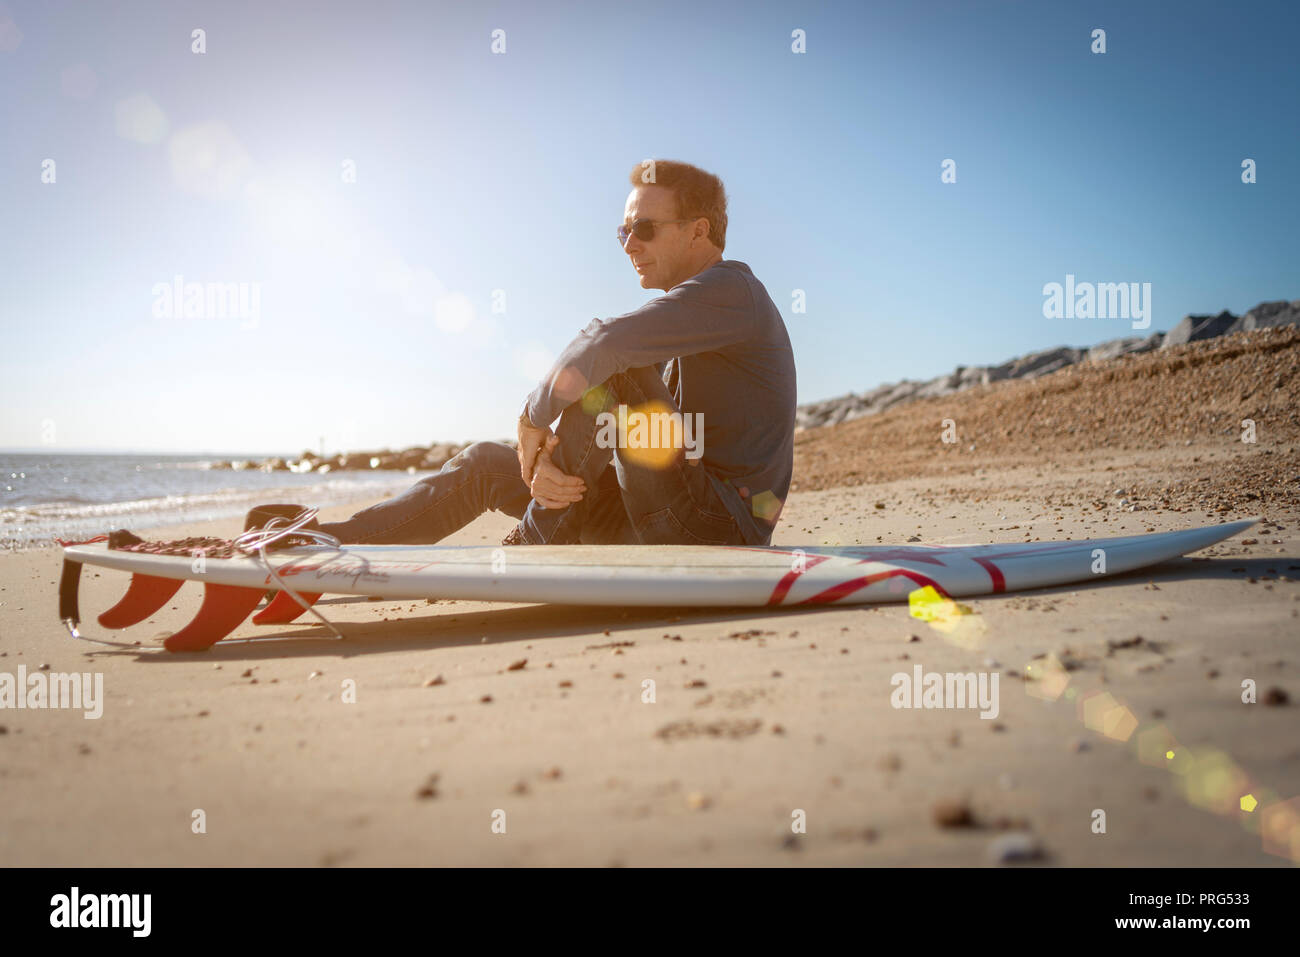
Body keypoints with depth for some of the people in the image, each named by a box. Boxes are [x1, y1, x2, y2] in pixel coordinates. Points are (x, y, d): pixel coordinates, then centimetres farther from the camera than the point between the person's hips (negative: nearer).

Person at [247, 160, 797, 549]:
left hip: (719, 531, -9)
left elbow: (603, 344, -28)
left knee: (611, 374, -24)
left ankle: (531, 549, -11)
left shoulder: (731, 288, -11)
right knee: (485, 465, 10)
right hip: (668, 526, 9)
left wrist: (535, 417, -13)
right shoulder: (681, 316, 19)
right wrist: (545, 465, -15)